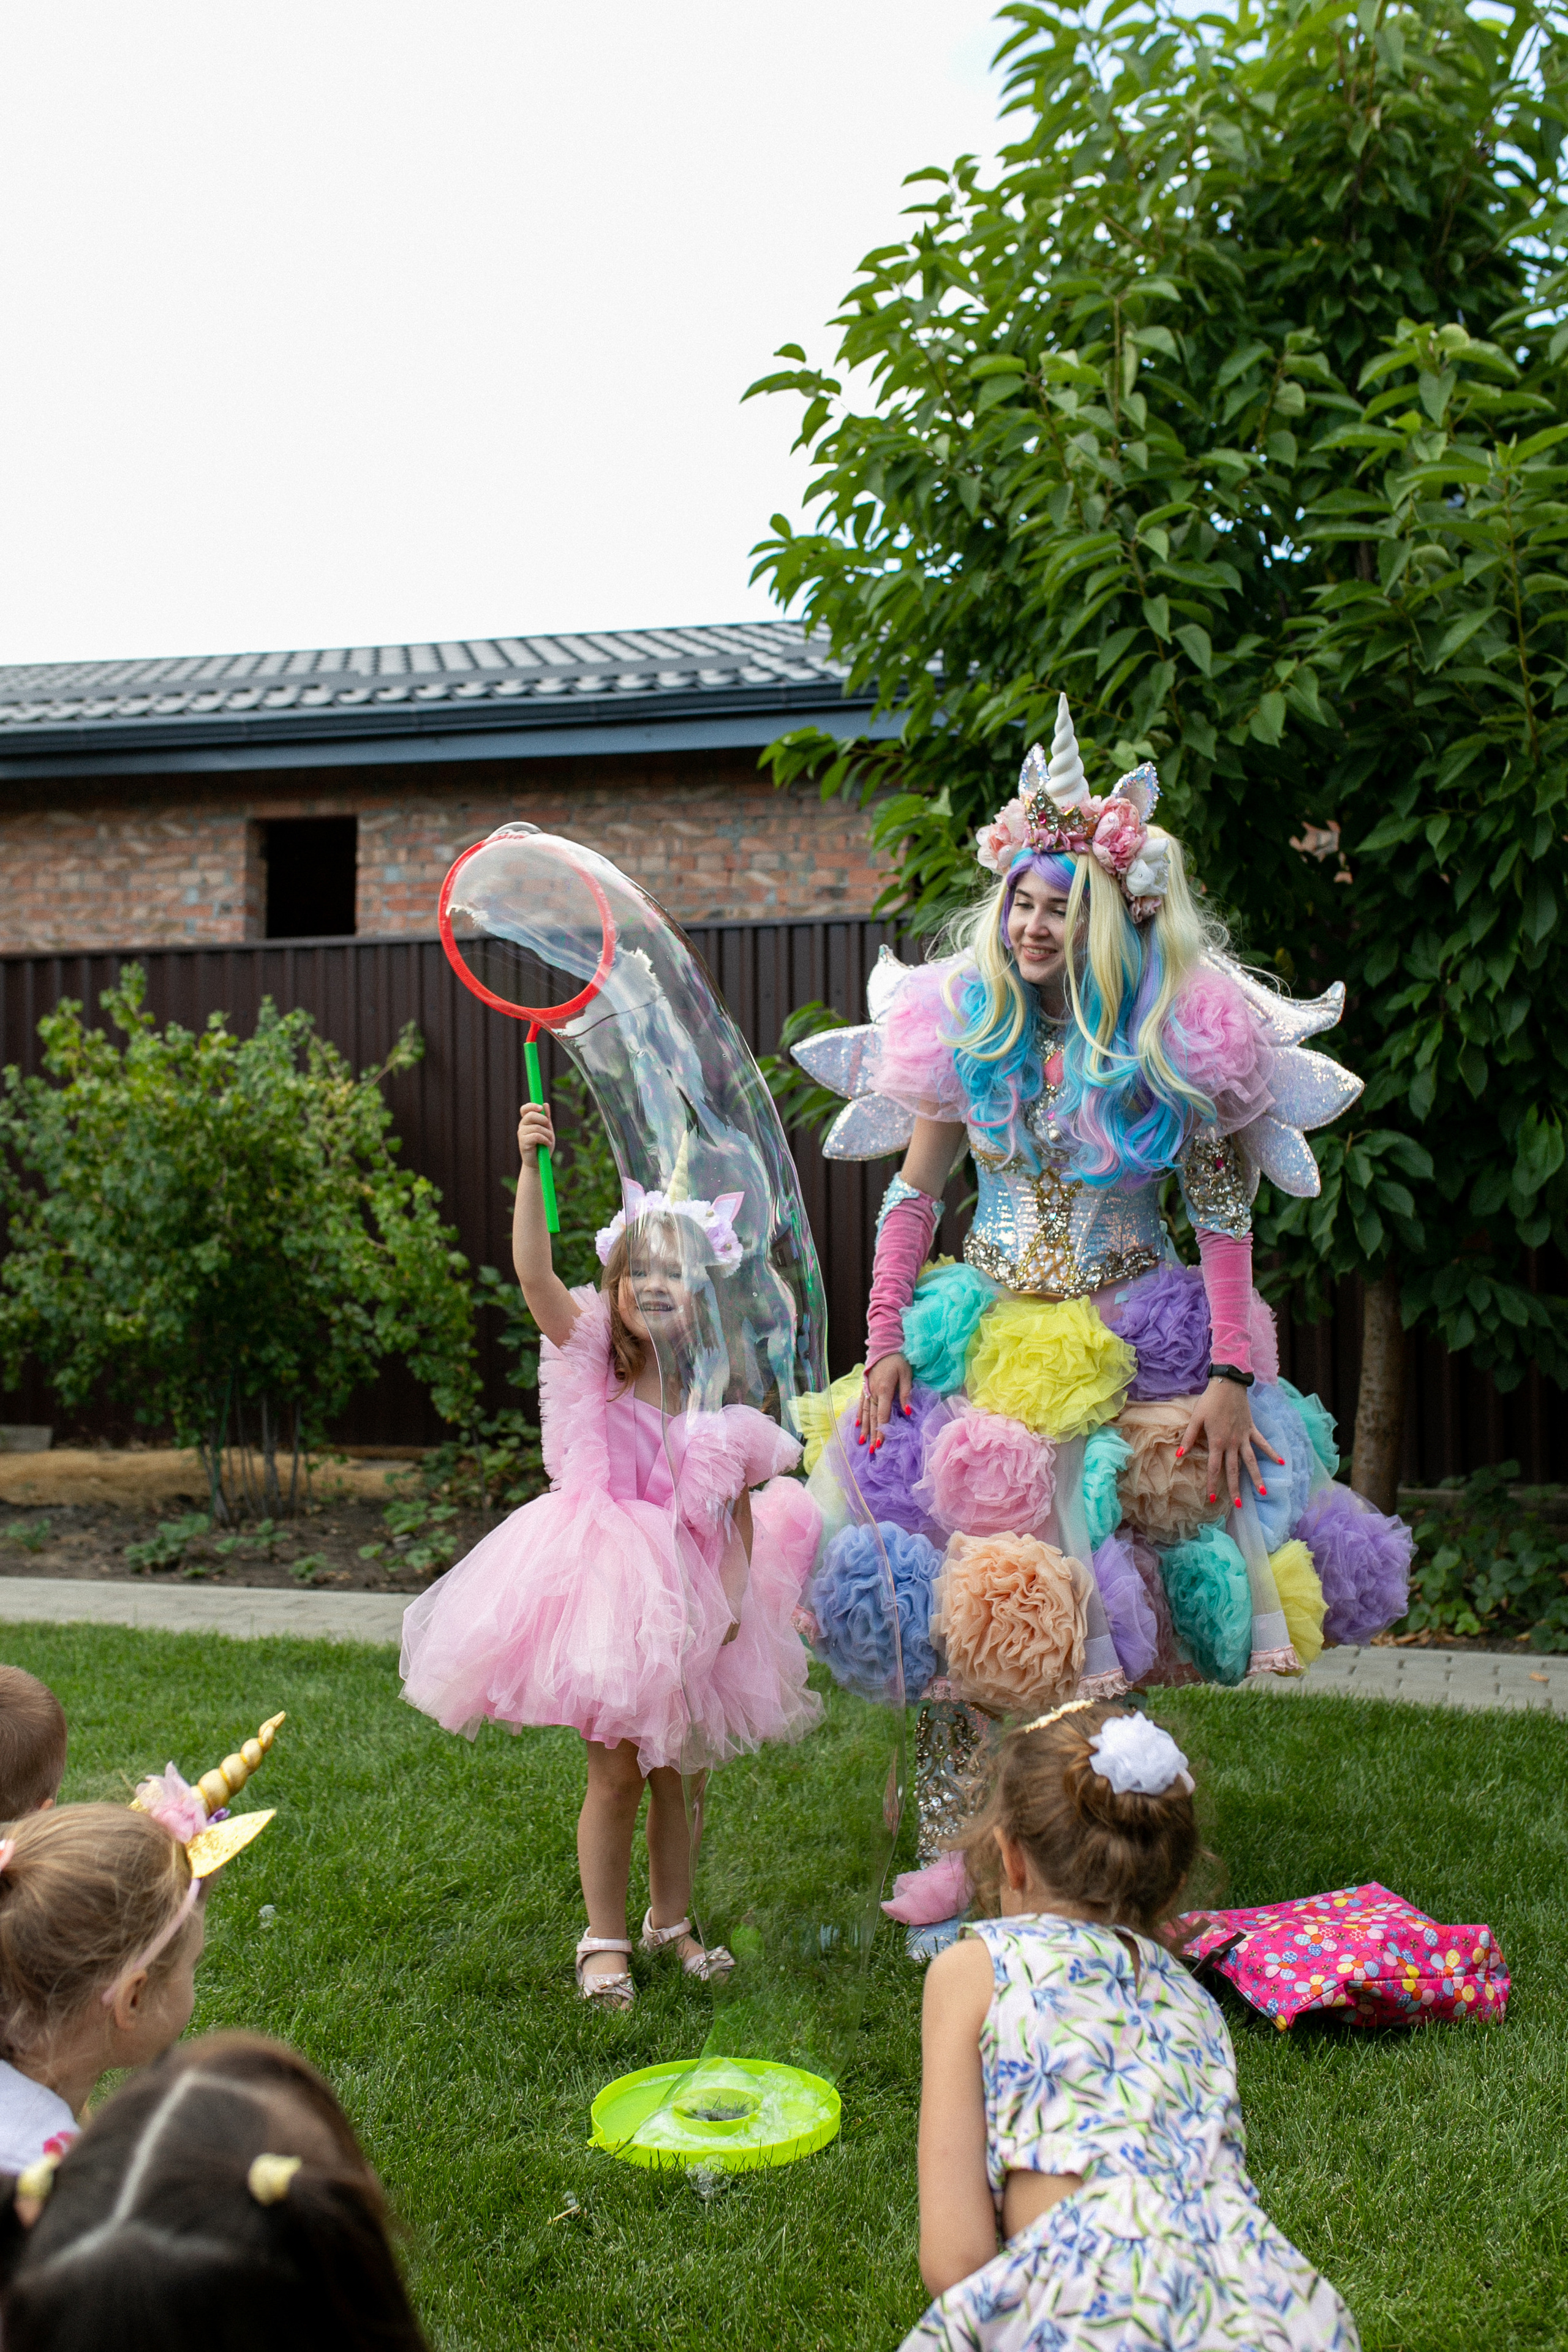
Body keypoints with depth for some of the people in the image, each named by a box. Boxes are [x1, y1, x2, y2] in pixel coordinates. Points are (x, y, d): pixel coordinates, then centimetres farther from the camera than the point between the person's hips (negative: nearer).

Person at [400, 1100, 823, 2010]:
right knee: (617, 1772, 2)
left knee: (679, 1769, 15)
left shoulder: (719, 1394, 0)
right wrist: (531, 1167, -31)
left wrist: (734, 1592, -6)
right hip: (606, 1586, -3)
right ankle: (606, 1940, 20)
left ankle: (672, 1919, 36)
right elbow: (535, 1274, -22)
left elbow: (740, 1507, 7)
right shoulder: (593, 1357, -6)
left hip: (688, 1596, 3)